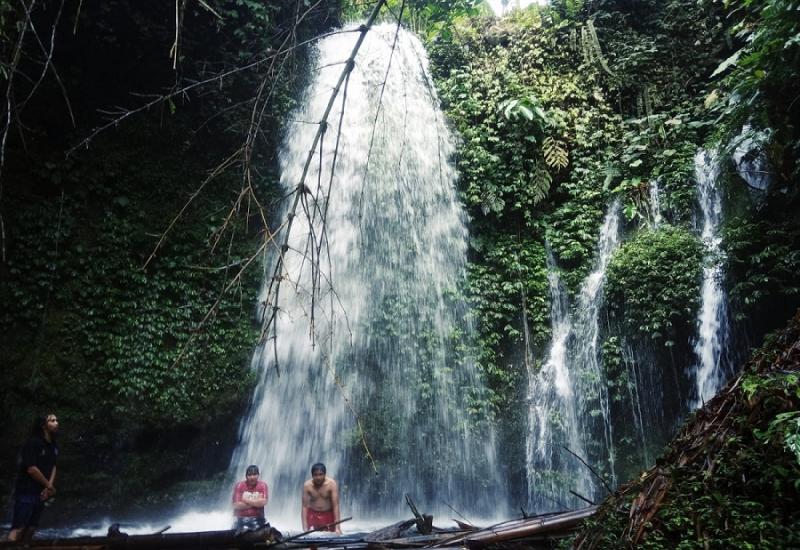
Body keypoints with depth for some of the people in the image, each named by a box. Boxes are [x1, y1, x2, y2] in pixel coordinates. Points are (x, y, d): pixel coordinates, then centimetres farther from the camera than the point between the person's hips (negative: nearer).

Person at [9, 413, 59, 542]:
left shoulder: (54, 446, 10)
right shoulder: (33, 443, -13)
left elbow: (53, 466, 10)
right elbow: (31, 469, -18)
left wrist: (49, 488, -7)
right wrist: (50, 486, -10)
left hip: (40, 493, 7)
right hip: (26, 492, -7)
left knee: (31, 529, 8)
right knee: (18, 528, -12)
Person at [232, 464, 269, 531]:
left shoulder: (263, 485, 0)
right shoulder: (239, 486, -3)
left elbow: (263, 502, -15)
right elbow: (236, 505, -12)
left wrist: (246, 500, -11)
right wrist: (256, 502, -11)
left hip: (258, 519, 1)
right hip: (242, 519, -1)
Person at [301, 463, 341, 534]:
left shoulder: (331, 484, -20)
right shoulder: (307, 485, -15)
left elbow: (336, 505, -22)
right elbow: (304, 507, -13)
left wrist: (337, 527, -27)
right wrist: (305, 528, -21)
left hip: (328, 515, -1)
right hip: (312, 515, 1)